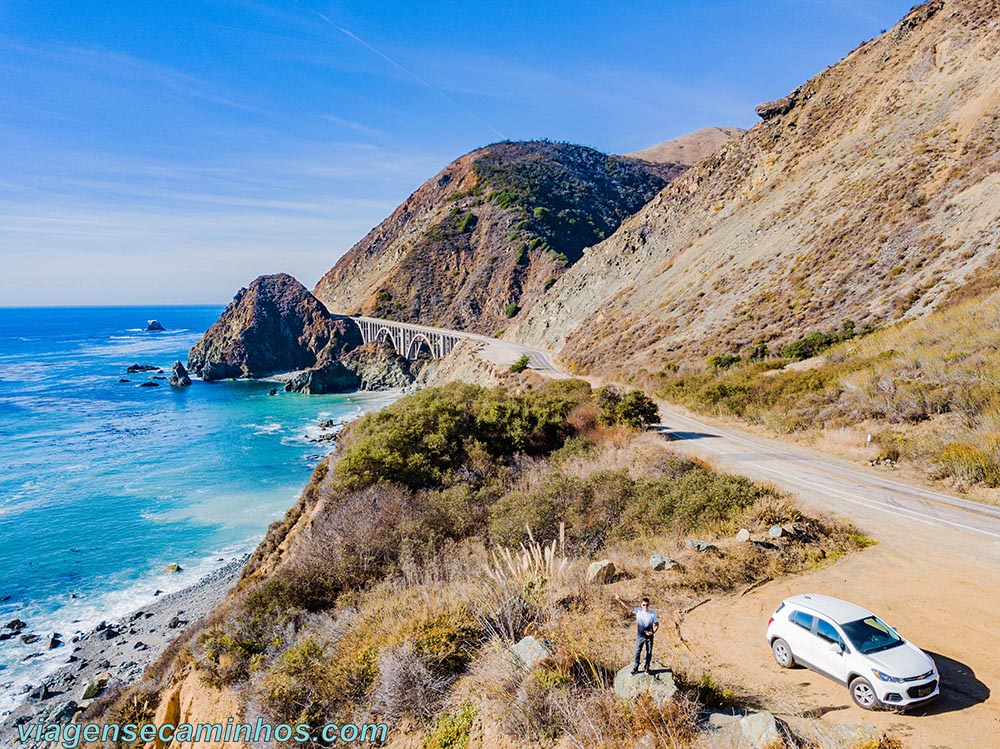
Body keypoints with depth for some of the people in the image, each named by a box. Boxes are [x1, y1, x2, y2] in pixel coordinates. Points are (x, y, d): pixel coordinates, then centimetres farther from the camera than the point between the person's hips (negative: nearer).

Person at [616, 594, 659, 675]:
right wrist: (620, 600, -39)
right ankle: (635, 668, 22)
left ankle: (647, 668, 30)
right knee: (637, 652, 8)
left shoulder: (653, 613, -11)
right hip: (640, 636, 0)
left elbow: (657, 625, -2)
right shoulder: (638, 610, -12)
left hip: (649, 636, 0)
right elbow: (628, 606, -23)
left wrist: (653, 632, -20)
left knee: (649, 652, 12)